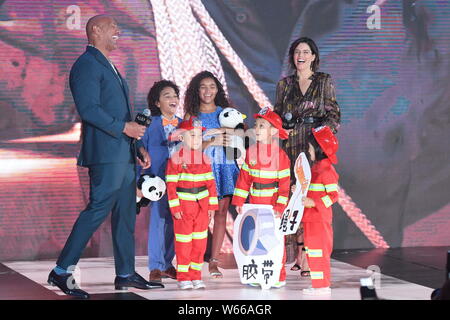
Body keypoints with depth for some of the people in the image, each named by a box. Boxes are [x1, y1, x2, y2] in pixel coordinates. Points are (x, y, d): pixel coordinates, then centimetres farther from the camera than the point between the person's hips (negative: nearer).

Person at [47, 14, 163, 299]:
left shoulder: (109, 68, 23)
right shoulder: (87, 65, -8)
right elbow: (88, 109, -18)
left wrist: (138, 146, 17)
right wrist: (123, 127, -18)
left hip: (124, 153, 10)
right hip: (105, 152, -10)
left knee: (126, 214, 9)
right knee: (98, 209, -12)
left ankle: (126, 273, 14)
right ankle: (62, 272, -9)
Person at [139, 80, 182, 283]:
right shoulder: (150, 124, 1)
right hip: (158, 180, -4)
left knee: (173, 222, 6)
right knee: (158, 219, -7)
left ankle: (167, 264, 15)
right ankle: (155, 267, -3)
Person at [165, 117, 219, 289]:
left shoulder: (204, 159, 7)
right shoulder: (175, 159, -7)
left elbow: (210, 183, 10)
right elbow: (171, 185, -9)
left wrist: (212, 204, 5)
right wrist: (175, 207, -14)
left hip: (202, 207, 4)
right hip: (183, 207, -4)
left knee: (200, 243, 7)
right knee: (183, 243, 1)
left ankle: (196, 275, 15)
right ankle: (183, 277, 7)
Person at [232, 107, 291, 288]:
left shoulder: (280, 155, -10)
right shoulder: (251, 152, 4)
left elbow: (284, 183, -10)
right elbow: (244, 178, 7)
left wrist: (280, 206, -16)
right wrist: (239, 201, 2)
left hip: (273, 204, -5)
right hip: (255, 203, 5)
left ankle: (279, 277, 7)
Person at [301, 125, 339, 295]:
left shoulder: (327, 170, -15)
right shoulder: (315, 168, 15)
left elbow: (333, 195, -19)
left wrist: (313, 203, -24)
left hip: (320, 218, -10)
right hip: (310, 218, 10)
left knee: (319, 251, -6)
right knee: (312, 250, 13)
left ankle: (323, 285, -2)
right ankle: (318, 284, 19)